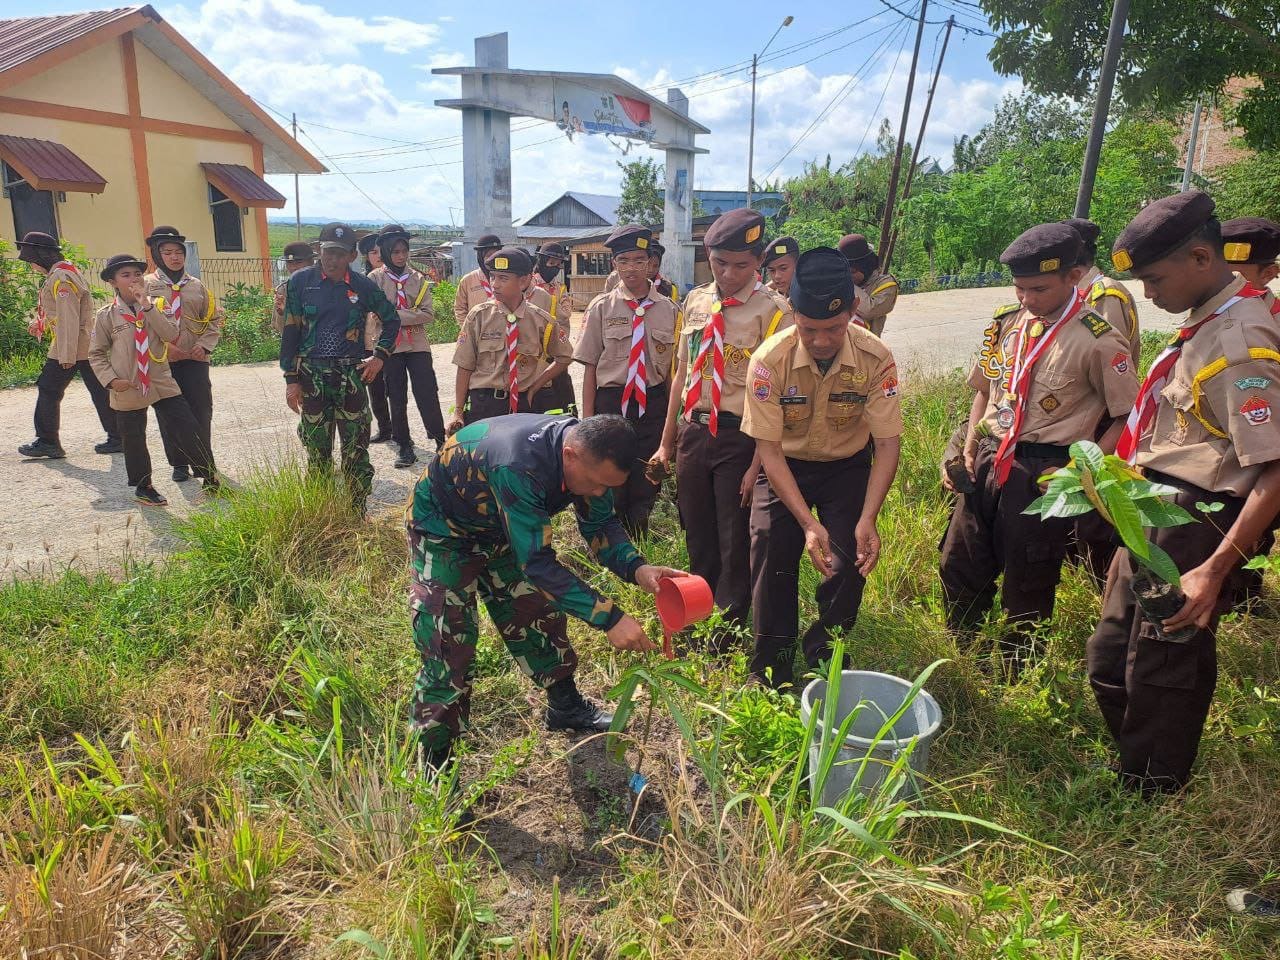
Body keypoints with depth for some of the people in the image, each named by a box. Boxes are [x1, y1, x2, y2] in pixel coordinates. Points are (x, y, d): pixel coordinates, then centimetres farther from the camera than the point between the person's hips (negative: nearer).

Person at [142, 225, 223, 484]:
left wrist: (205, 344, -4)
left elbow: (214, 319, 12)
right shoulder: (146, 286, 2)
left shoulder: (197, 286, 10)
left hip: (195, 359, 2)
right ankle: (179, 463, 16)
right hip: (161, 362, -2)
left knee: (201, 412, 1)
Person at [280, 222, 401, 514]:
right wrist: (291, 379, -2)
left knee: (356, 451, 2)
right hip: (312, 376, 0)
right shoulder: (301, 281, 0)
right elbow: (290, 331, 1)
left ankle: (357, 515, 13)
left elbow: (391, 319, 16)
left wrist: (380, 356, 5)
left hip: (352, 375, 0)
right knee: (317, 451, 7)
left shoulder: (363, 286, 1)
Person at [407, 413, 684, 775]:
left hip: (499, 525, 7)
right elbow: (537, 562, -41)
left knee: (541, 611, 11)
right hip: (443, 528, -7)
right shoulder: (520, 466, -43)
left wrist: (638, 569, -27)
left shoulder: (586, 450, -19)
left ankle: (565, 707, 31)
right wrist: (609, 617, -42)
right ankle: (433, 762, 3)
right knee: (448, 644, -10)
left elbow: (600, 524, -8)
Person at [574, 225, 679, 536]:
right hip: (610, 402, -1)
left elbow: (674, 368, 7)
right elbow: (590, 367, 0)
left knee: (646, 487, 11)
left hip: (654, 405, 1)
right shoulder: (601, 308, 0)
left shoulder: (669, 310, 3)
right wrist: (588, 420, -2)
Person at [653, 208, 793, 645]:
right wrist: (667, 441, 15)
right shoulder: (695, 301, 6)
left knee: (735, 543, 7)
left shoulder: (773, 311, -12)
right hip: (692, 432, 5)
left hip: (740, 437, -5)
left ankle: (729, 634, 27)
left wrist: (758, 464, -17)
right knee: (699, 540, 18)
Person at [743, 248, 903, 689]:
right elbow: (769, 449, -21)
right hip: (784, 467, 0)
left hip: (847, 468, 1)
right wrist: (808, 523, -28)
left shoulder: (876, 359, -23)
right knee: (772, 560, -6)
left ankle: (825, 664, 19)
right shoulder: (770, 360, -26)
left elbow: (887, 444, -17)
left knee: (849, 565, -7)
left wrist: (867, 518, -30)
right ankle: (771, 675, 15)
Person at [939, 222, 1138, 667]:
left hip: (1043, 474, -6)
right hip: (988, 463, 6)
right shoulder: (1007, 323, 5)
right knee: (958, 565, 14)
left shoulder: (1097, 340, -13)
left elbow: (1128, 416, -8)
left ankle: (1015, 678, 29)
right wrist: (970, 448, 7)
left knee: (1027, 585, 8)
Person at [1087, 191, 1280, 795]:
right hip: (1153, 517, 9)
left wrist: (1214, 571, -26)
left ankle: (1145, 804, 26)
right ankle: (1130, 773, 39)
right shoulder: (1205, 324, 8)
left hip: (1192, 526, -9)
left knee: (1160, 676, 6)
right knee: (1110, 659, 19)